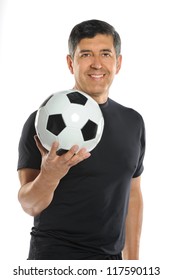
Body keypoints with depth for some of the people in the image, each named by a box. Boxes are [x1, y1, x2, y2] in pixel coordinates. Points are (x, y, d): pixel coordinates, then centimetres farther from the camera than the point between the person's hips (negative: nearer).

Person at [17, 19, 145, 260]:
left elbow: (132, 196, 13)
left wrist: (133, 260, 11)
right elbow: (30, 205, -12)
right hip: (56, 258, -5)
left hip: (111, 259, 5)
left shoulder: (133, 122, 7)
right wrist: (49, 175, -31)